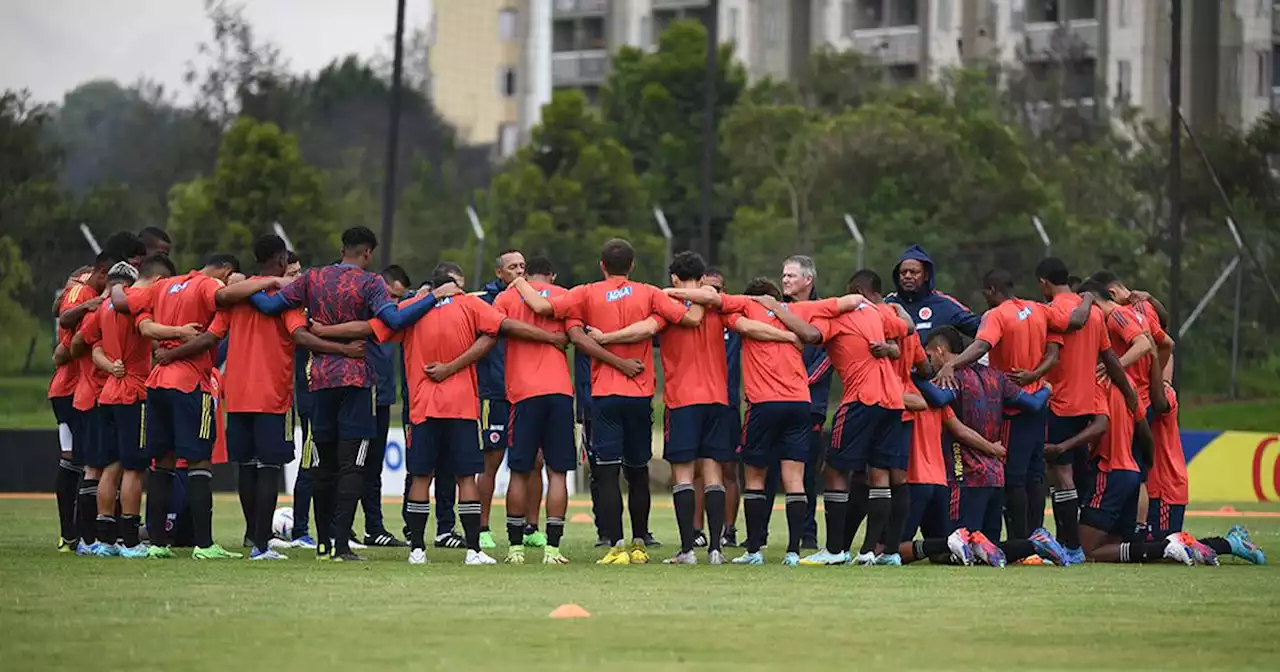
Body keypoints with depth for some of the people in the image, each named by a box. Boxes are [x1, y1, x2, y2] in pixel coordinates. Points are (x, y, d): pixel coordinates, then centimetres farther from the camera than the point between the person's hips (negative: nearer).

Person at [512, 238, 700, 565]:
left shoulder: (587, 295, 0)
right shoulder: (648, 294, 2)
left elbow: (541, 306, -7)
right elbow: (690, 319, -8)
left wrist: (520, 283, 11)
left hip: (604, 395, -2)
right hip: (641, 395, 2)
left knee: (607, 473, -4)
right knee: (638, 471, 14)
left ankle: (617, 546, -12)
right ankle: (639, 545, 18)